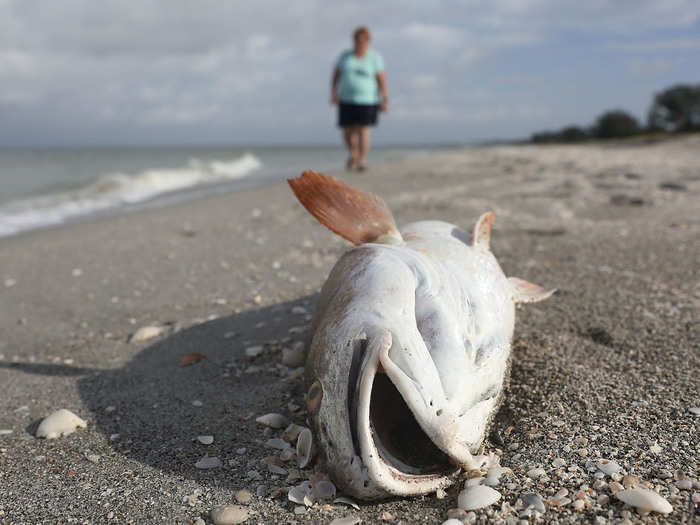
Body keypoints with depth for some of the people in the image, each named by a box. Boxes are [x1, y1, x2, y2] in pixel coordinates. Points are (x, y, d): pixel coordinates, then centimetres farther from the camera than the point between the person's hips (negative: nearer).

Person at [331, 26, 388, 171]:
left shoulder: (375, 57, 1)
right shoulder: (345, 56, 8)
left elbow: (382, 79, -3)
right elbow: (336, 74, 11)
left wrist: (385, 99, -10)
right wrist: (334, 92, -1)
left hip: (367, 99, -2)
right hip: (347, 99, 3)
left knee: (363, 130, -10)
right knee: (347, 130, 3)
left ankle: (362, 159, -3)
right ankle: (353, 154, 29)